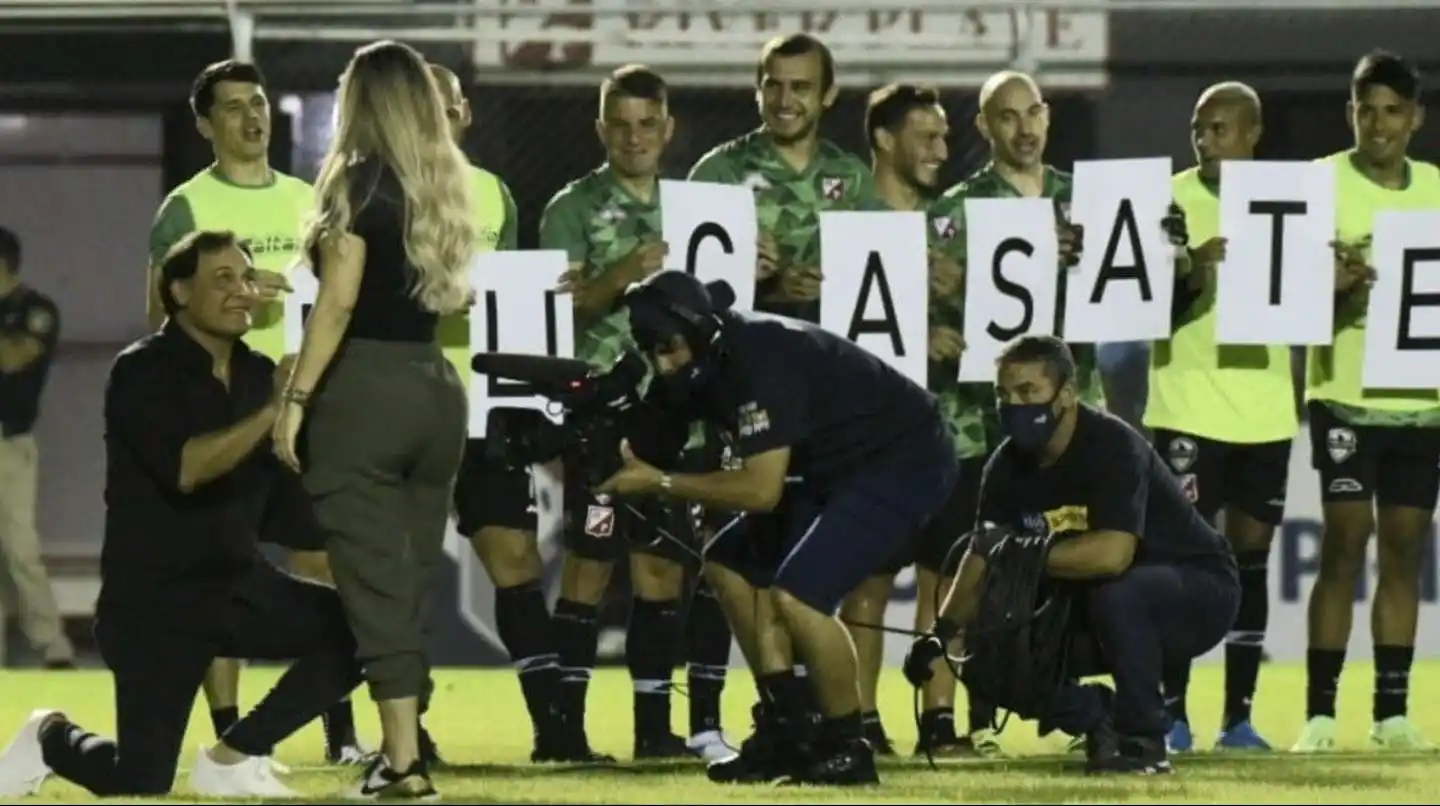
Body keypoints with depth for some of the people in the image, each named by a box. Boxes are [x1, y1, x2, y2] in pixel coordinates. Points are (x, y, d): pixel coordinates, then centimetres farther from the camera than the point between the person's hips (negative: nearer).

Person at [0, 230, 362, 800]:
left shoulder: (258, 374, 7)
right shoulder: (142, 373, -12)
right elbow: (184, 469, -28)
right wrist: (271, 411, -33)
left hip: (238, 586, 6)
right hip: (152, 602, -6)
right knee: (141, 788, -10)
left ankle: (232, 759, -3)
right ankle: (51, 738, 25)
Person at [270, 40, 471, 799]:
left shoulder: (357, 181, -7)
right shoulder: (448, 186, 12)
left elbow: (339, 300, -14)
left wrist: (295, 398, -14)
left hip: (364, 388, -7)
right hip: (436, 387, 7)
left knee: (374, 580, -6)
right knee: (415, 579, 11)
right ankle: (404, 742, 13)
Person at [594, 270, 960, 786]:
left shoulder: (761, 361, -27)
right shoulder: (705, 363, 0)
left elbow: (761, 489, -30)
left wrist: (659, 483, -25)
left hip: (905, 460, -10)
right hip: (840, 468, 10)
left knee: (796, 592, -23)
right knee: (734, 566, 8)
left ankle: (848, 749, -9)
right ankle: (786, 736, 10)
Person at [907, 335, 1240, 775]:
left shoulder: (1110, 445, -27)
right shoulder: (1009, 466, -4)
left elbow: (1112, 554, -39)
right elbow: (984, 560, -3)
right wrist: (943, 632, -16)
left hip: (1200, 590, -7)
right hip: (1099, 608, 7)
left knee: (1116, 594, -39)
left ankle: (1143, 741, -20)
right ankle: (1099, 719, 10)